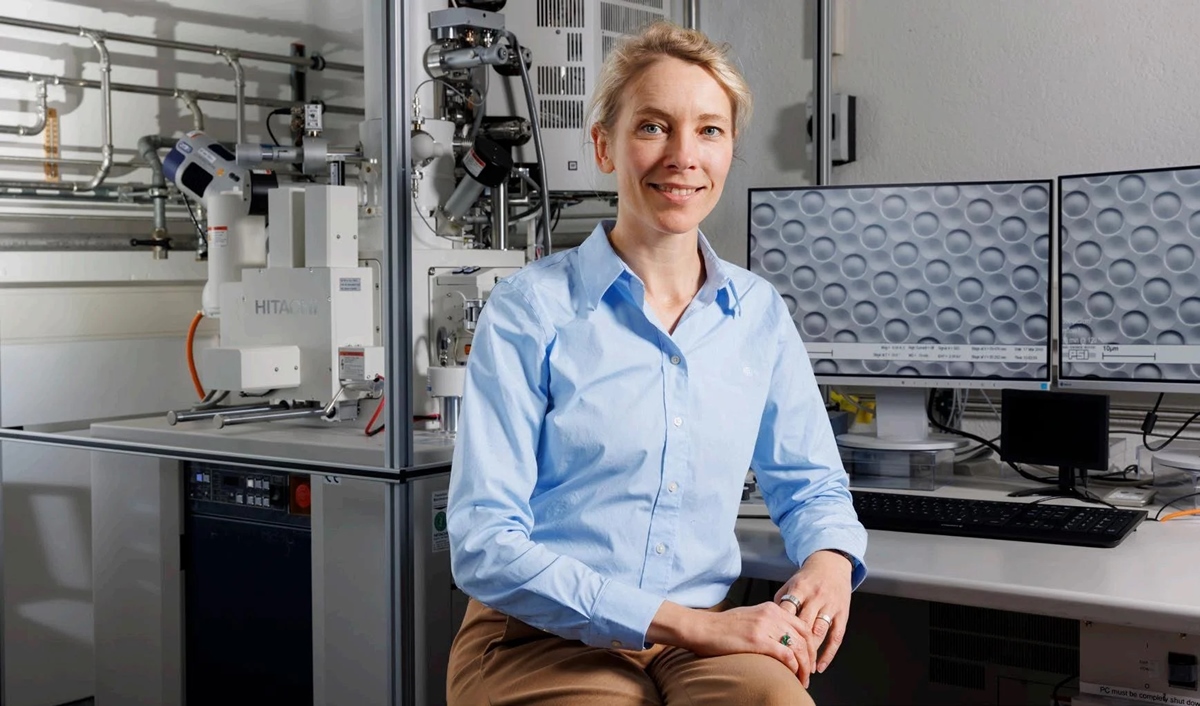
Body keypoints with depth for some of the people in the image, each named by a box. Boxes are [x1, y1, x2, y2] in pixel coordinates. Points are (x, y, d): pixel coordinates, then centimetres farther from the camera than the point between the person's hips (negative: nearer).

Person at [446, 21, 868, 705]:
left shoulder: (759, 313, 7)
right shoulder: (532, 309, -6)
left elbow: (812, 486, 18)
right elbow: (483, 544, -12)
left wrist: (828, 559, -7)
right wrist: (684, 622, -19)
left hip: (701, 641, 4)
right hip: (541, 642, -3)